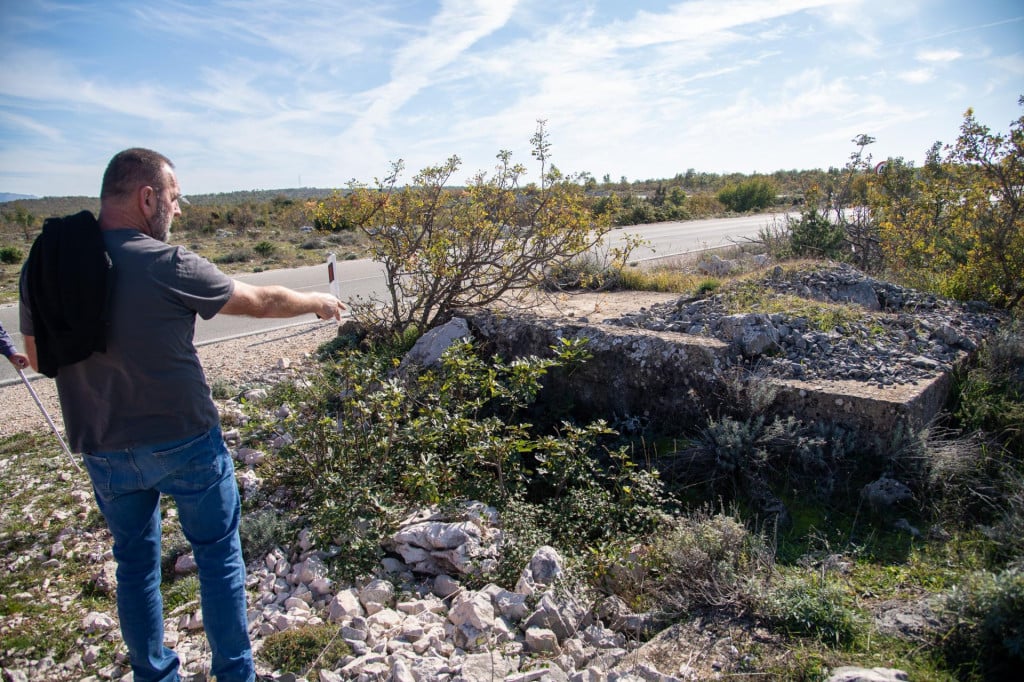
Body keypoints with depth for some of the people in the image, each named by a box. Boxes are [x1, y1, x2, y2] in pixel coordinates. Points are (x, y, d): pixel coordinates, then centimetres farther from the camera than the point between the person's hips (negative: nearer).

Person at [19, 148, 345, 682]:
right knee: (218, 554, 14)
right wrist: (317, 302, 10)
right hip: (182, 442, -4)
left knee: (135, 560, 21)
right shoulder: (167, 265, -18)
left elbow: (39, 358, 9)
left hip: (104, 451, 5)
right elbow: (261, 301, -6)